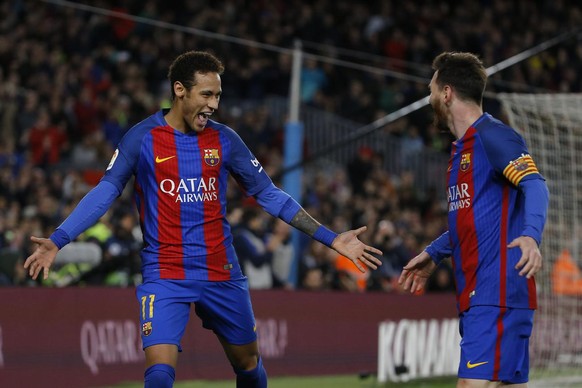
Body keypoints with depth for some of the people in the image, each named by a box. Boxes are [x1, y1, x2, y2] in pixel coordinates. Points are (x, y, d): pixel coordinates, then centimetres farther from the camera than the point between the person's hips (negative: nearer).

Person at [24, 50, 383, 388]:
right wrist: (57, 241, -16)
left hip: (223, 275, 3)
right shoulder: (142, 138, -4)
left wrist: (332, 239, 4)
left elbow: (269, 195, 7)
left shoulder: (224, 139, 3)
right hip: (164, 276, -3)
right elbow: (106, 191, -3)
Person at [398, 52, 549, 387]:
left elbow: (535, 186, -22)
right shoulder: (461, 149, 22)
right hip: (476, 297, 10)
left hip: (497, 295, -10)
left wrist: (531, 235, -39)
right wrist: (434, 255, 36)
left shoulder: (493, 136, -8)